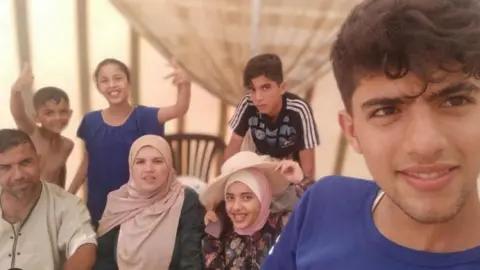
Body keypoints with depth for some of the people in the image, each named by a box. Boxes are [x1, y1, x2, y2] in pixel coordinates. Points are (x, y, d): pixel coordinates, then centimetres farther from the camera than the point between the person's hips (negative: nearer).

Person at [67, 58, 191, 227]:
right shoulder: (91, 121, -3)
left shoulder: (141, 116, -12)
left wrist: (185, 85, -48)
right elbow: (87, 163, 8)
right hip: (98, 206, 3)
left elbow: (179, 110, -29)